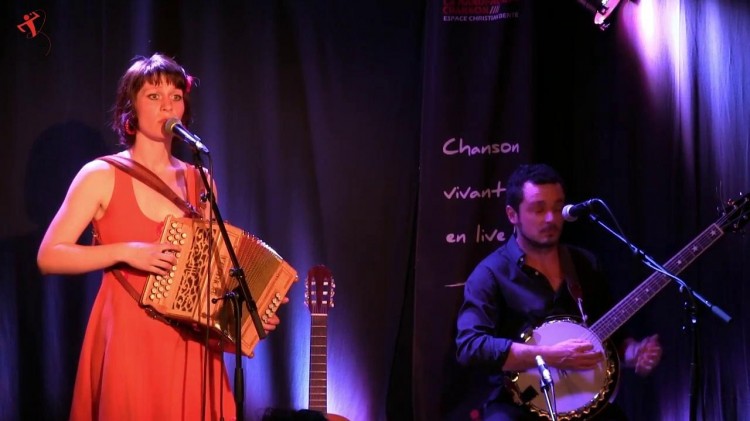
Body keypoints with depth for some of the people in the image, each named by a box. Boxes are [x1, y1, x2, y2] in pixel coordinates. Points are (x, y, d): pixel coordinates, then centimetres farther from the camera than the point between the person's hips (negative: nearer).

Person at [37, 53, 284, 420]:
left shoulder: (199, 181, 10)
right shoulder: (101, 176, -4)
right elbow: (49, 257, -8)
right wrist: (126, 252, -18)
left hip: (190, 341, 4)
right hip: (127, 338, -4)